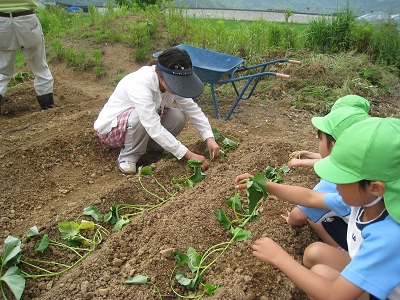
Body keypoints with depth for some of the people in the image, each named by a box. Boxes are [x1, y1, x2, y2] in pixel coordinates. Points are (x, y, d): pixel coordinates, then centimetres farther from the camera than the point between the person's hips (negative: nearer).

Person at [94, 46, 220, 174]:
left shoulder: (172, 81, -15)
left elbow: (192, 108, -8)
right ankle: (128, 156, -12)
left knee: (178, 117, -19)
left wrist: (210, 137, -21)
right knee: (138, 116, -38)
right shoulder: (139, 85, -36)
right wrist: (189, 155, -39)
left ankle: (149, 145, 4)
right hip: (109, 128, -6)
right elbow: (154, 129, -40)